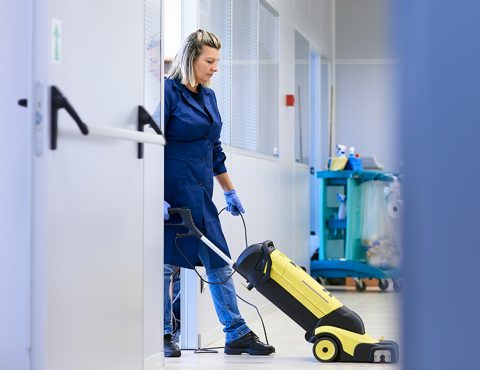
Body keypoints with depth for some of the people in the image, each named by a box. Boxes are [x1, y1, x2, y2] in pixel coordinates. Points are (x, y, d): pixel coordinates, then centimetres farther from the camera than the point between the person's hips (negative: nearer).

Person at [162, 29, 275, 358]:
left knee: (219, 262, 6)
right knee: (165, 264, 1)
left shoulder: (208, 96, 13)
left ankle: (238, 334, 10)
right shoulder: (168, 92, -11)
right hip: (172, 192, -8)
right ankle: (163, 336, 12)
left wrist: (230, 192, 20)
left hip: (200, 194, 8)